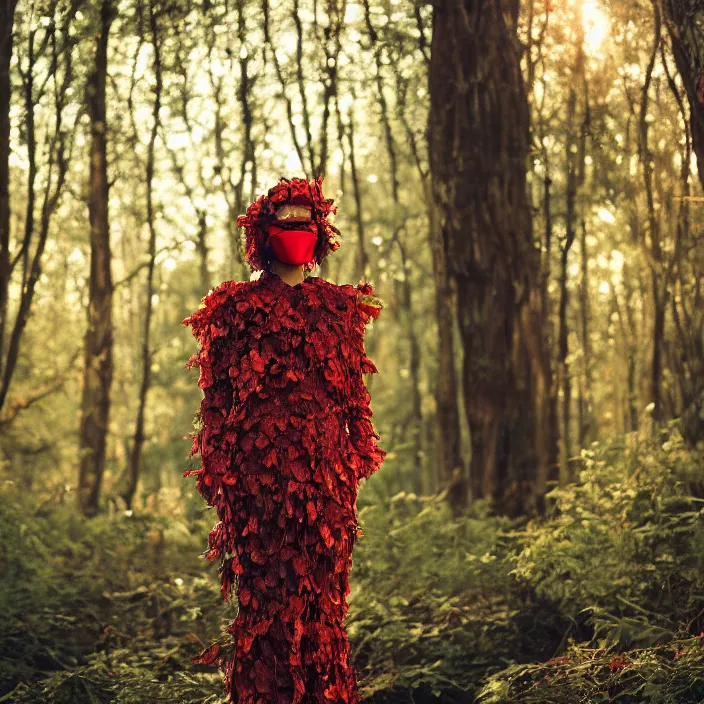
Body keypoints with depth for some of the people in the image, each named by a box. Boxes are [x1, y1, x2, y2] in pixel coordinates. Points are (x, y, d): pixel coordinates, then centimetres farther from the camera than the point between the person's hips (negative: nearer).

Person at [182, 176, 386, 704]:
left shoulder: (337, 305, 14)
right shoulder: (239, 305, 5)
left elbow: (355, 386, 14)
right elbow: (217, 392, 1)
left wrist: (358, 456, 8)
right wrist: (218, 468, -5)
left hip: (324, 462, 3)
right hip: (259, 460, -3)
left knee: (322, 579, 3)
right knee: (265, 579, -4)